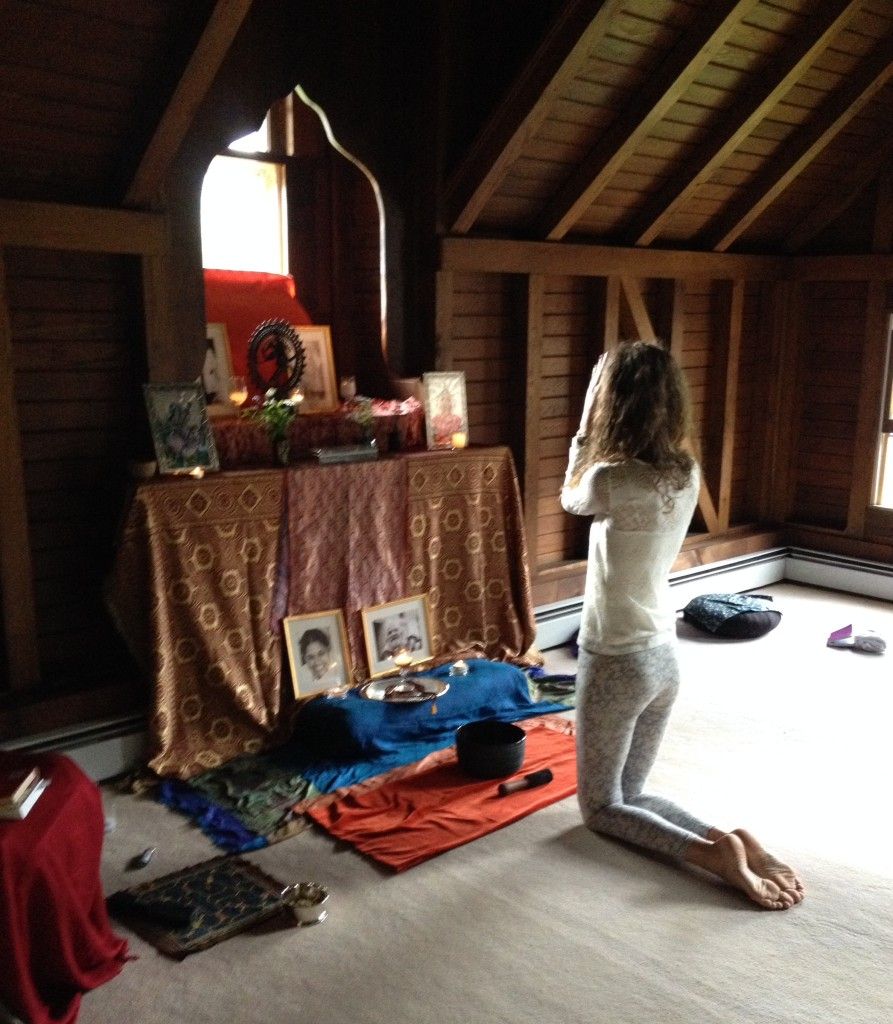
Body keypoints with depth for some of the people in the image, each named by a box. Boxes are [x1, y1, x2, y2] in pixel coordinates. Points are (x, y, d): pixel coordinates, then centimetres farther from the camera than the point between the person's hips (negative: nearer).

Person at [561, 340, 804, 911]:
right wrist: (596, 436, 9)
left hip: (616, 663, -7)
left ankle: (711, 852, -9)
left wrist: (586, 424, 0)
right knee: (630, 796, 22)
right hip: (664, 658, 7)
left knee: (601, 808, 12)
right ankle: (733, 839, 1)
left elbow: (572, 499, 1)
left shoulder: (613, 480, -23)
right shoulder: (688, 473, -2)